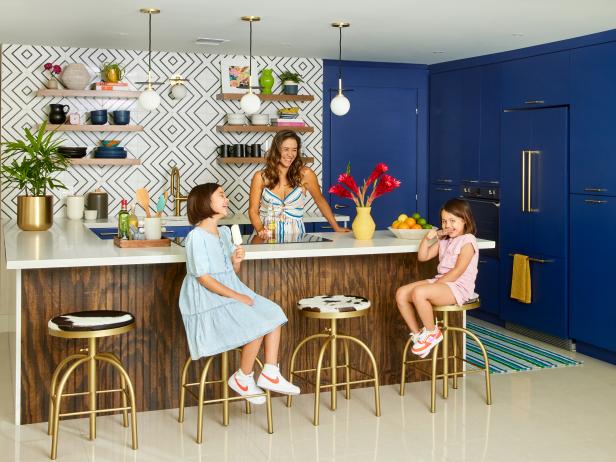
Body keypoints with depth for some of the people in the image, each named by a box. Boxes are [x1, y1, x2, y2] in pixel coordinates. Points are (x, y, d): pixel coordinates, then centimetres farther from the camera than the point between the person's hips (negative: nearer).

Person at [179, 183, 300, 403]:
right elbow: (204, 278, -19)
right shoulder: (197, 237, -15)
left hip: (230, 293, 9)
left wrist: (237, 261, -5)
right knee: (256, 325, -21)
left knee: (272, 314, -3)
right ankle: (243, 378, -2)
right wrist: (238, 297, -18)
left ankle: (270, 373, -1)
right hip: (208, 303, -9)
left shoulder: (225, 232, 11)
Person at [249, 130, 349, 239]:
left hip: (295, 234, 0)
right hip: (267, 236, 0)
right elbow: (253, 210, 3)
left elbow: (320, 201, 13)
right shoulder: (260, 177, 2)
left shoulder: (305, 174, 0)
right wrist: (260, 230, -16)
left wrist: (337, 228, 16)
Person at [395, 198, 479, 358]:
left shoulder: (467, 241, -8)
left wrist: (435, 284, -17)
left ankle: (432, 333, -14)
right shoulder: (444, 240, 18)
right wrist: (427, 238, 2)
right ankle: (417, 334, -1)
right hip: (439, 282, 9)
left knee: (419, 292, -33)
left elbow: (457, 272, -17)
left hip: (458, 287, -9)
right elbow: (423, 257, 17)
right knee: (401, 294, -10)